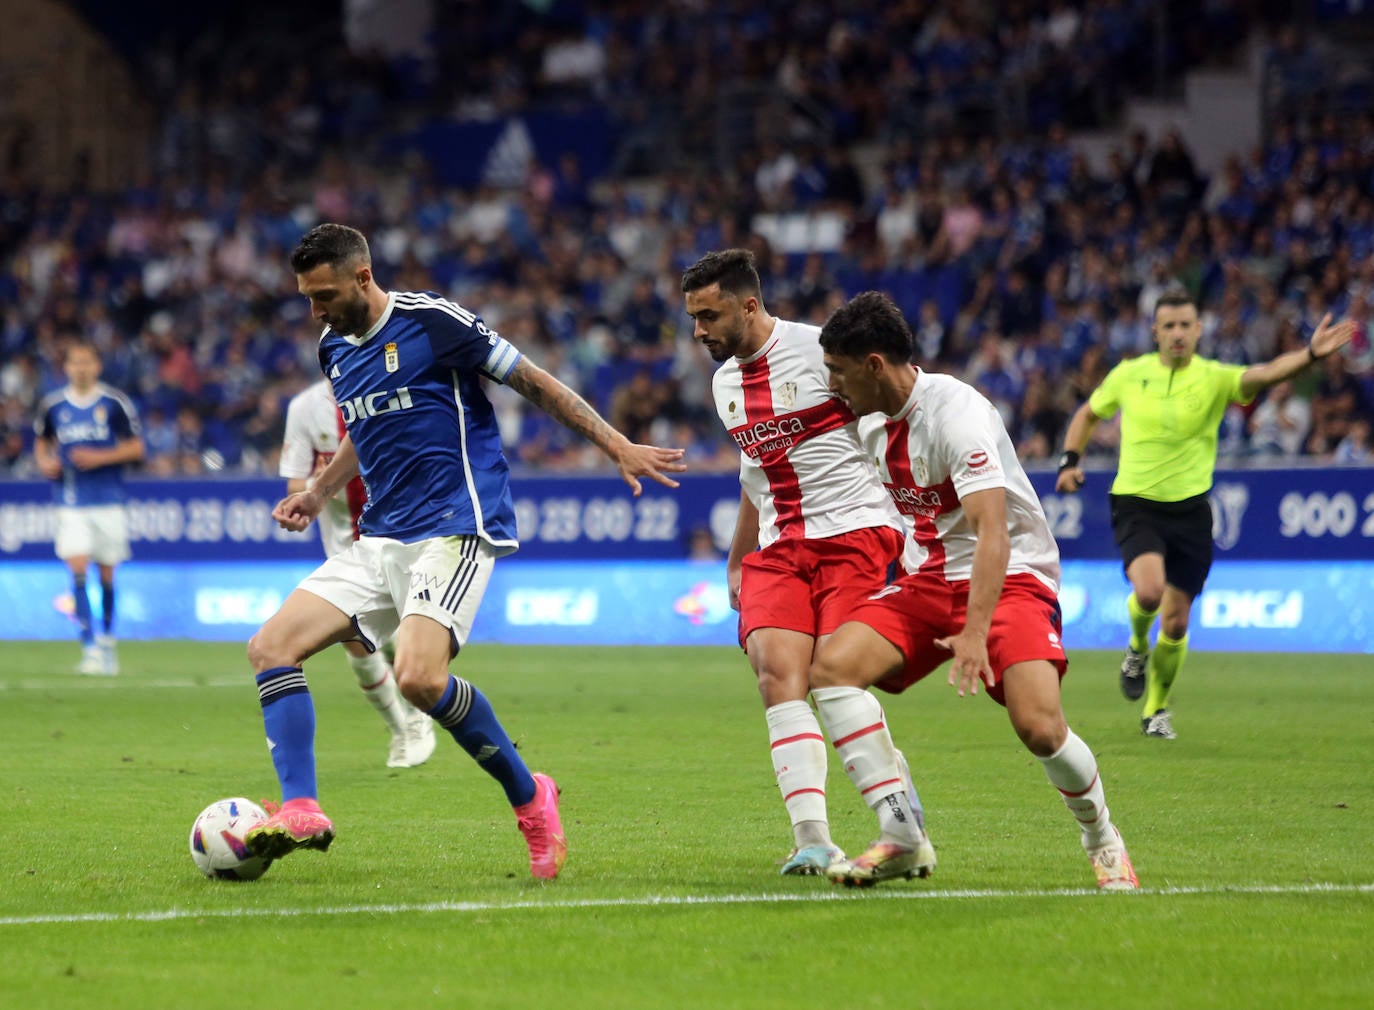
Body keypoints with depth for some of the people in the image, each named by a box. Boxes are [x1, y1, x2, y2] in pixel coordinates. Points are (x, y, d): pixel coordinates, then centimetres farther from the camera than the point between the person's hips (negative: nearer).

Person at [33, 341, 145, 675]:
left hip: (108, 500, 0)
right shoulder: (53, 405, 4)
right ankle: (90, 648, -15)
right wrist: (45, 462, -1)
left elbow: (135, 448, 0)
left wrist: (100, 457, -14)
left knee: (106, 573, 7)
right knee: (78, 569, -13)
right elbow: (41, 442, 20)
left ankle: (107, 640, 27)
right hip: (71, 503, 0)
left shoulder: (114, 403, -2)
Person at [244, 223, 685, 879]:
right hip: (379, 541, 8)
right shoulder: (334, 350, 14)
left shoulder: (431, 321, -10)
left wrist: (617, 447, -3)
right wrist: (319, 494, 19)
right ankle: (300, 812, -11)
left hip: (454, 532, -8)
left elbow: (532, 382, -3)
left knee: (418, 677, -28)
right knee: (271, 645, -7)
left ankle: (529, 798, -8)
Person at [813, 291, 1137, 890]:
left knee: (1039, 727, -26)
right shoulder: (873, 421, 4)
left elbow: (992, 530, -30)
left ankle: (1101, 838, 5)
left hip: (1011, 578, -7)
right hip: (927, 579, 7)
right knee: (831, 667, -17)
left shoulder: (956, 411, -21)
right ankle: (900, 838, -14)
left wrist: (975, 631, -40)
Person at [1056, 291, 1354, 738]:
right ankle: (1137, 648, 7)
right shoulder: (1129, 375, -1)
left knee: (1176, 622, 4)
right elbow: (1088, 414, 18)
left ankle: (1156, 709, 27)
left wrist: (1312, 353, -45)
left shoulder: (1215, 378, -6)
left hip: (1189, 510, 1)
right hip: (1136, 505, -1)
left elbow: (1264, 374, -26)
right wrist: (1070, 461, 4)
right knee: (1149, 589, -27)